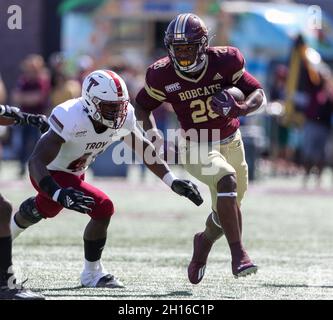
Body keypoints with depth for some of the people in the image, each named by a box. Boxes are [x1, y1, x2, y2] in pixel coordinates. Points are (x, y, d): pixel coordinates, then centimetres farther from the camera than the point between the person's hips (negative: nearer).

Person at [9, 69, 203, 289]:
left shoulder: (122, 118, -18)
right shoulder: (71, 119, -38)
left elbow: (144, 149, -2)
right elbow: (36, 161, -41)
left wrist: (173, 182, -10)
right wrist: (60, 194, -55)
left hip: (74, 173, 8)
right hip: (52, 174, -8)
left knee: (41, 210, 32)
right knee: (103, 209, -21)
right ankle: (92, 274, -3)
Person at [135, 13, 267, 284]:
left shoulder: (223, 62, -15)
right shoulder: (162, 76, -14)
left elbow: (259, 96, -9)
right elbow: (142, 107, 4)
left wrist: (238, 109, -29)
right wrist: (152, 135, -12)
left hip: (231, 142, 3)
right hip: (197, 148, -3)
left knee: (227, 208, 13)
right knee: (226, 181, -33)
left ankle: (204, 241, 47)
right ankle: (238, 254, -31)